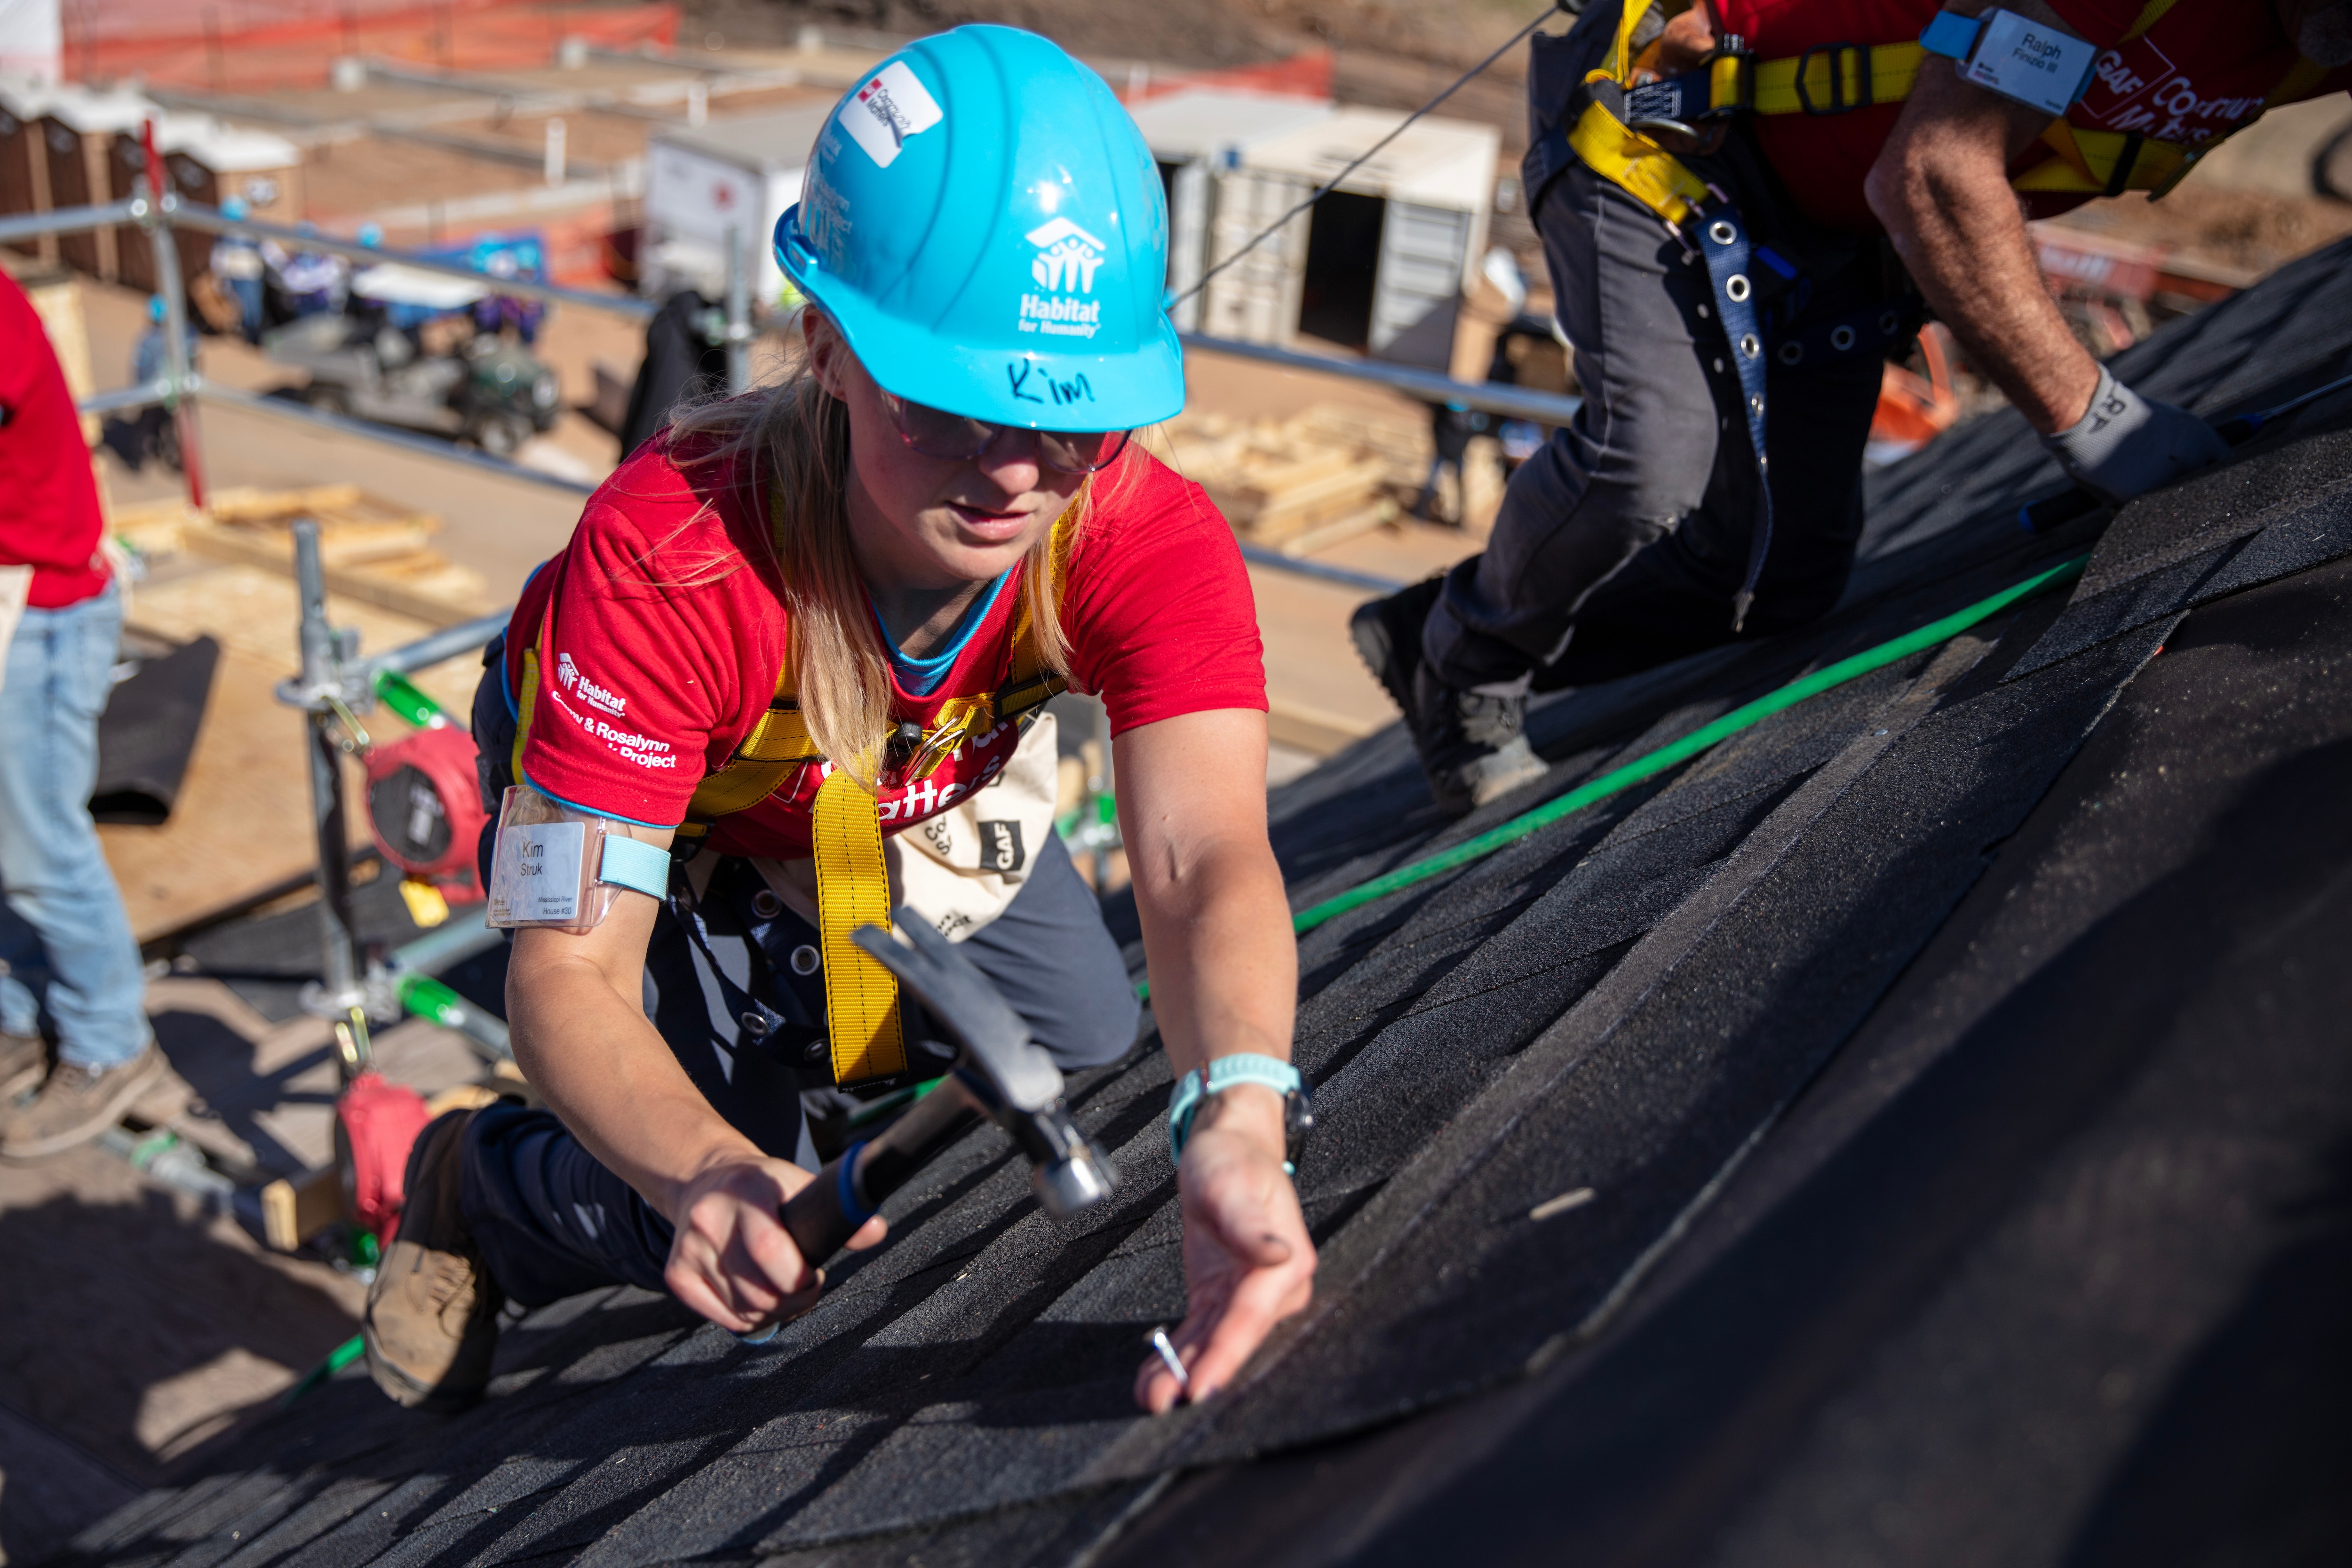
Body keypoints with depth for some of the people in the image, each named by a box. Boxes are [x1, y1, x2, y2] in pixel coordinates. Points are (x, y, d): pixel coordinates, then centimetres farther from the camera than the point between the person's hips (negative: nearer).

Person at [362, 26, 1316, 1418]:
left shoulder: (1154, 540, -36)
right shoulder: (666, 554, -43)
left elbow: (1205, 857, -49)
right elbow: (569, 969, -43)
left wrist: (1239, 1119, -70)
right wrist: (710, 1175, -63)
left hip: (919, 798, 4)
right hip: (655, 811, -3)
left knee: (1086, 1042, 8)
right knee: (747, 1247, -16)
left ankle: (813, 1043, 36)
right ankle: (482, 1185, 19)